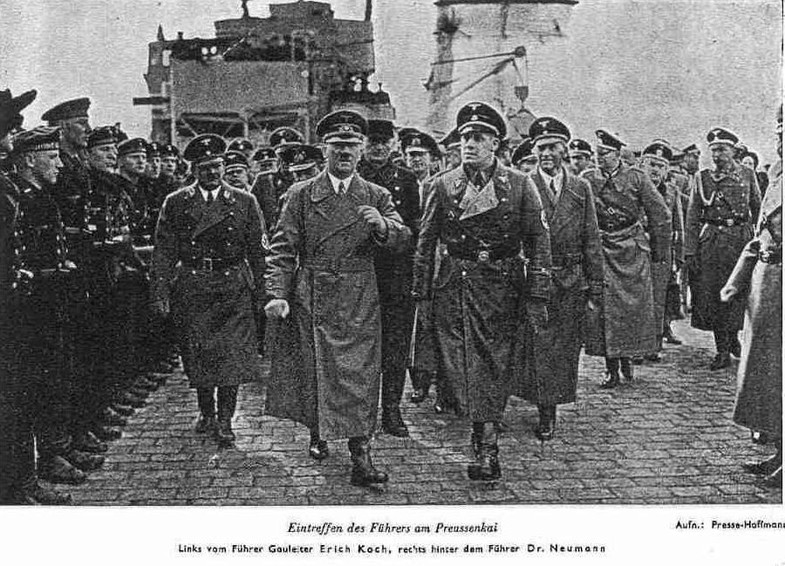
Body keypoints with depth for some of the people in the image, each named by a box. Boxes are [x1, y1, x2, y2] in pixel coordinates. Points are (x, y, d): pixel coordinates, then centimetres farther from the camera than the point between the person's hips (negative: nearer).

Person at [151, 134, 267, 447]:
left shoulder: (244, 202, 4)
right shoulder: (175, 203, 5)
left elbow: (257, 250, 5)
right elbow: (164, 251, 4)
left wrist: (263, 292, 0)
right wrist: (161, 293, -4)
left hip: (233, 286, -1)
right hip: (191, 286, 1)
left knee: (231, 353, -6)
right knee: (197, 354, 7)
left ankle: (225, 421, 4)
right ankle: (206, 412, 26)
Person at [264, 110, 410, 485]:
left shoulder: (377, 198, 7)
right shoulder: (301, 194, 4)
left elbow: (402, 239, -4)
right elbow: (283, 248, 0)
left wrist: (381, 225, -26)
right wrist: (277, 294, -10)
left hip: (359, 303, 0)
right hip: (310, 299, 0)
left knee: (359, 375, -5)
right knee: (311, 371, 9)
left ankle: (361, 458, -3)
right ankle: (317, 434, 33)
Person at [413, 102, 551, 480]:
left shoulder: (519, 186, 0)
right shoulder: (444, 185, 5)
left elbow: (538, 243, 0)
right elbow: (425, 241, 9)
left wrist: (536, 297, -5)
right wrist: (421, 291, 5)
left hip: (501, 289, -2)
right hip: (453, 287, 2)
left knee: (493, 367, -1)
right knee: (458, 366, 1)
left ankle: (486, 447, 6)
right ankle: (486, 443, 17)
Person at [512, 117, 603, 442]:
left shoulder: (580, 188, 8)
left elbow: (592, 241, 8)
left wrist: (595, 288, 4)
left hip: (572, 283, 2)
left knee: (565, 348, 7)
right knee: (539, 347, -1)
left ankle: (554, 405, 22)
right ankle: (546, 414, 9)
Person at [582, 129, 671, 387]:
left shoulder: (636, 177, -1)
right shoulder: (586, 180, 2)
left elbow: (661, 215, 4)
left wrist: (658, 251, 6)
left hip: (633, 251, 0)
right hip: (599, 250, 1)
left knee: (634, 305, 1)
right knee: (603, 307, -4)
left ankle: (627, 357, 21)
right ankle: (611, 368, 2)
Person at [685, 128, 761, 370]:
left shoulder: (747, 175, 7)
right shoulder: (703, 178, 6)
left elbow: (758, 209, 14)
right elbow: (692, 218, 5)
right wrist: (690, 252, -1)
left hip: (740, 238, 0)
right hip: (710, 240, 0)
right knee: (712, 296, 0)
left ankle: (732, 336, 23)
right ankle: (722, 349, 9)